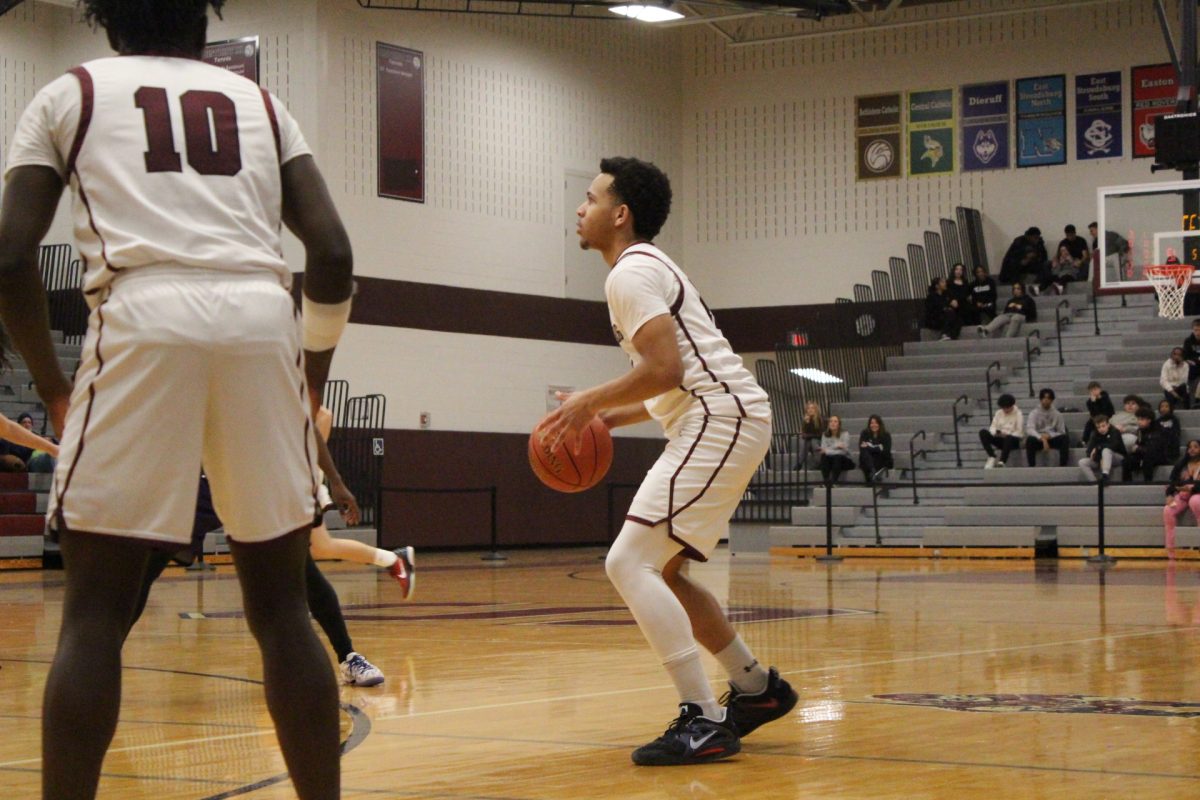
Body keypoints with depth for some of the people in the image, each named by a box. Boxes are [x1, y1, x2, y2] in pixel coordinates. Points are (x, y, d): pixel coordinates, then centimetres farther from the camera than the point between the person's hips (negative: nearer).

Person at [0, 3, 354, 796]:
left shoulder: (71, 92, 18)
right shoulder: (259, 100, 24)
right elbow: (333, 255, 13)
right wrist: (313, 377, 25)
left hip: (145, 319, -2)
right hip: (262, 322, 3)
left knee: (96, 610, 3)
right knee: (280, 605, 12)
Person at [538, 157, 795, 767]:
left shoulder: (632, 272, -9)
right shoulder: (650, 267, 23)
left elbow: (663, 369, -21)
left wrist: (590, 402, -9)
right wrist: (609, 418, 20)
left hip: (719, 421, -11)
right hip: (724, 422, 11)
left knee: (629, 563, -15)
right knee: (659, 570, 18)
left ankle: (703, 721, -17)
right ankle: (756, 686, 24)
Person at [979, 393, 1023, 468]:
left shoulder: (1018, 414, -4)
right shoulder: (999, 413, 10)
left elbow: (1019, 432, -10)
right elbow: (993, 427, 4)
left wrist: (1007, 435, -25)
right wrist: (996, 432, -20)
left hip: (1013, 440, -5)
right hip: (1000, 439, 5)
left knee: (1009, 438, -42)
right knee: (983, 433, -18)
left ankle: (1001, 461, -50)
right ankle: (992, 457, -25)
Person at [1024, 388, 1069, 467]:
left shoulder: (1057, 414, 5)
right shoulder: (1034, 413, -1)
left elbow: (1062, 432, 4)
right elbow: (1030, 429, -16)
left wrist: (1049, 435, -15)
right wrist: (1042, 438, -32)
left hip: (1052, 439, 2)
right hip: (1038, 440, -2)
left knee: (1064, 439, -29)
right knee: (1030, 440, -35)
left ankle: (1062, 466, -32)